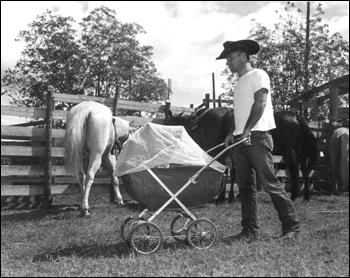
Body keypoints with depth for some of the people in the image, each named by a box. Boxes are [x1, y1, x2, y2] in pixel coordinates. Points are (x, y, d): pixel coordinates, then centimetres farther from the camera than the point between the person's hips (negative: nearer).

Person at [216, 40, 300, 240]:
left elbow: (260, 103, -13)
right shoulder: (240, 81, 23)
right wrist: (233, 132, 12)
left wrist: (247, 130, -22)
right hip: (241, 140, 8)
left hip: (257, 137, -8)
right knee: (245, 186, 6)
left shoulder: (258, 75, -1)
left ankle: (291, 226, 2)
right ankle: (251, 230, 12)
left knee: (270, 183, -8)